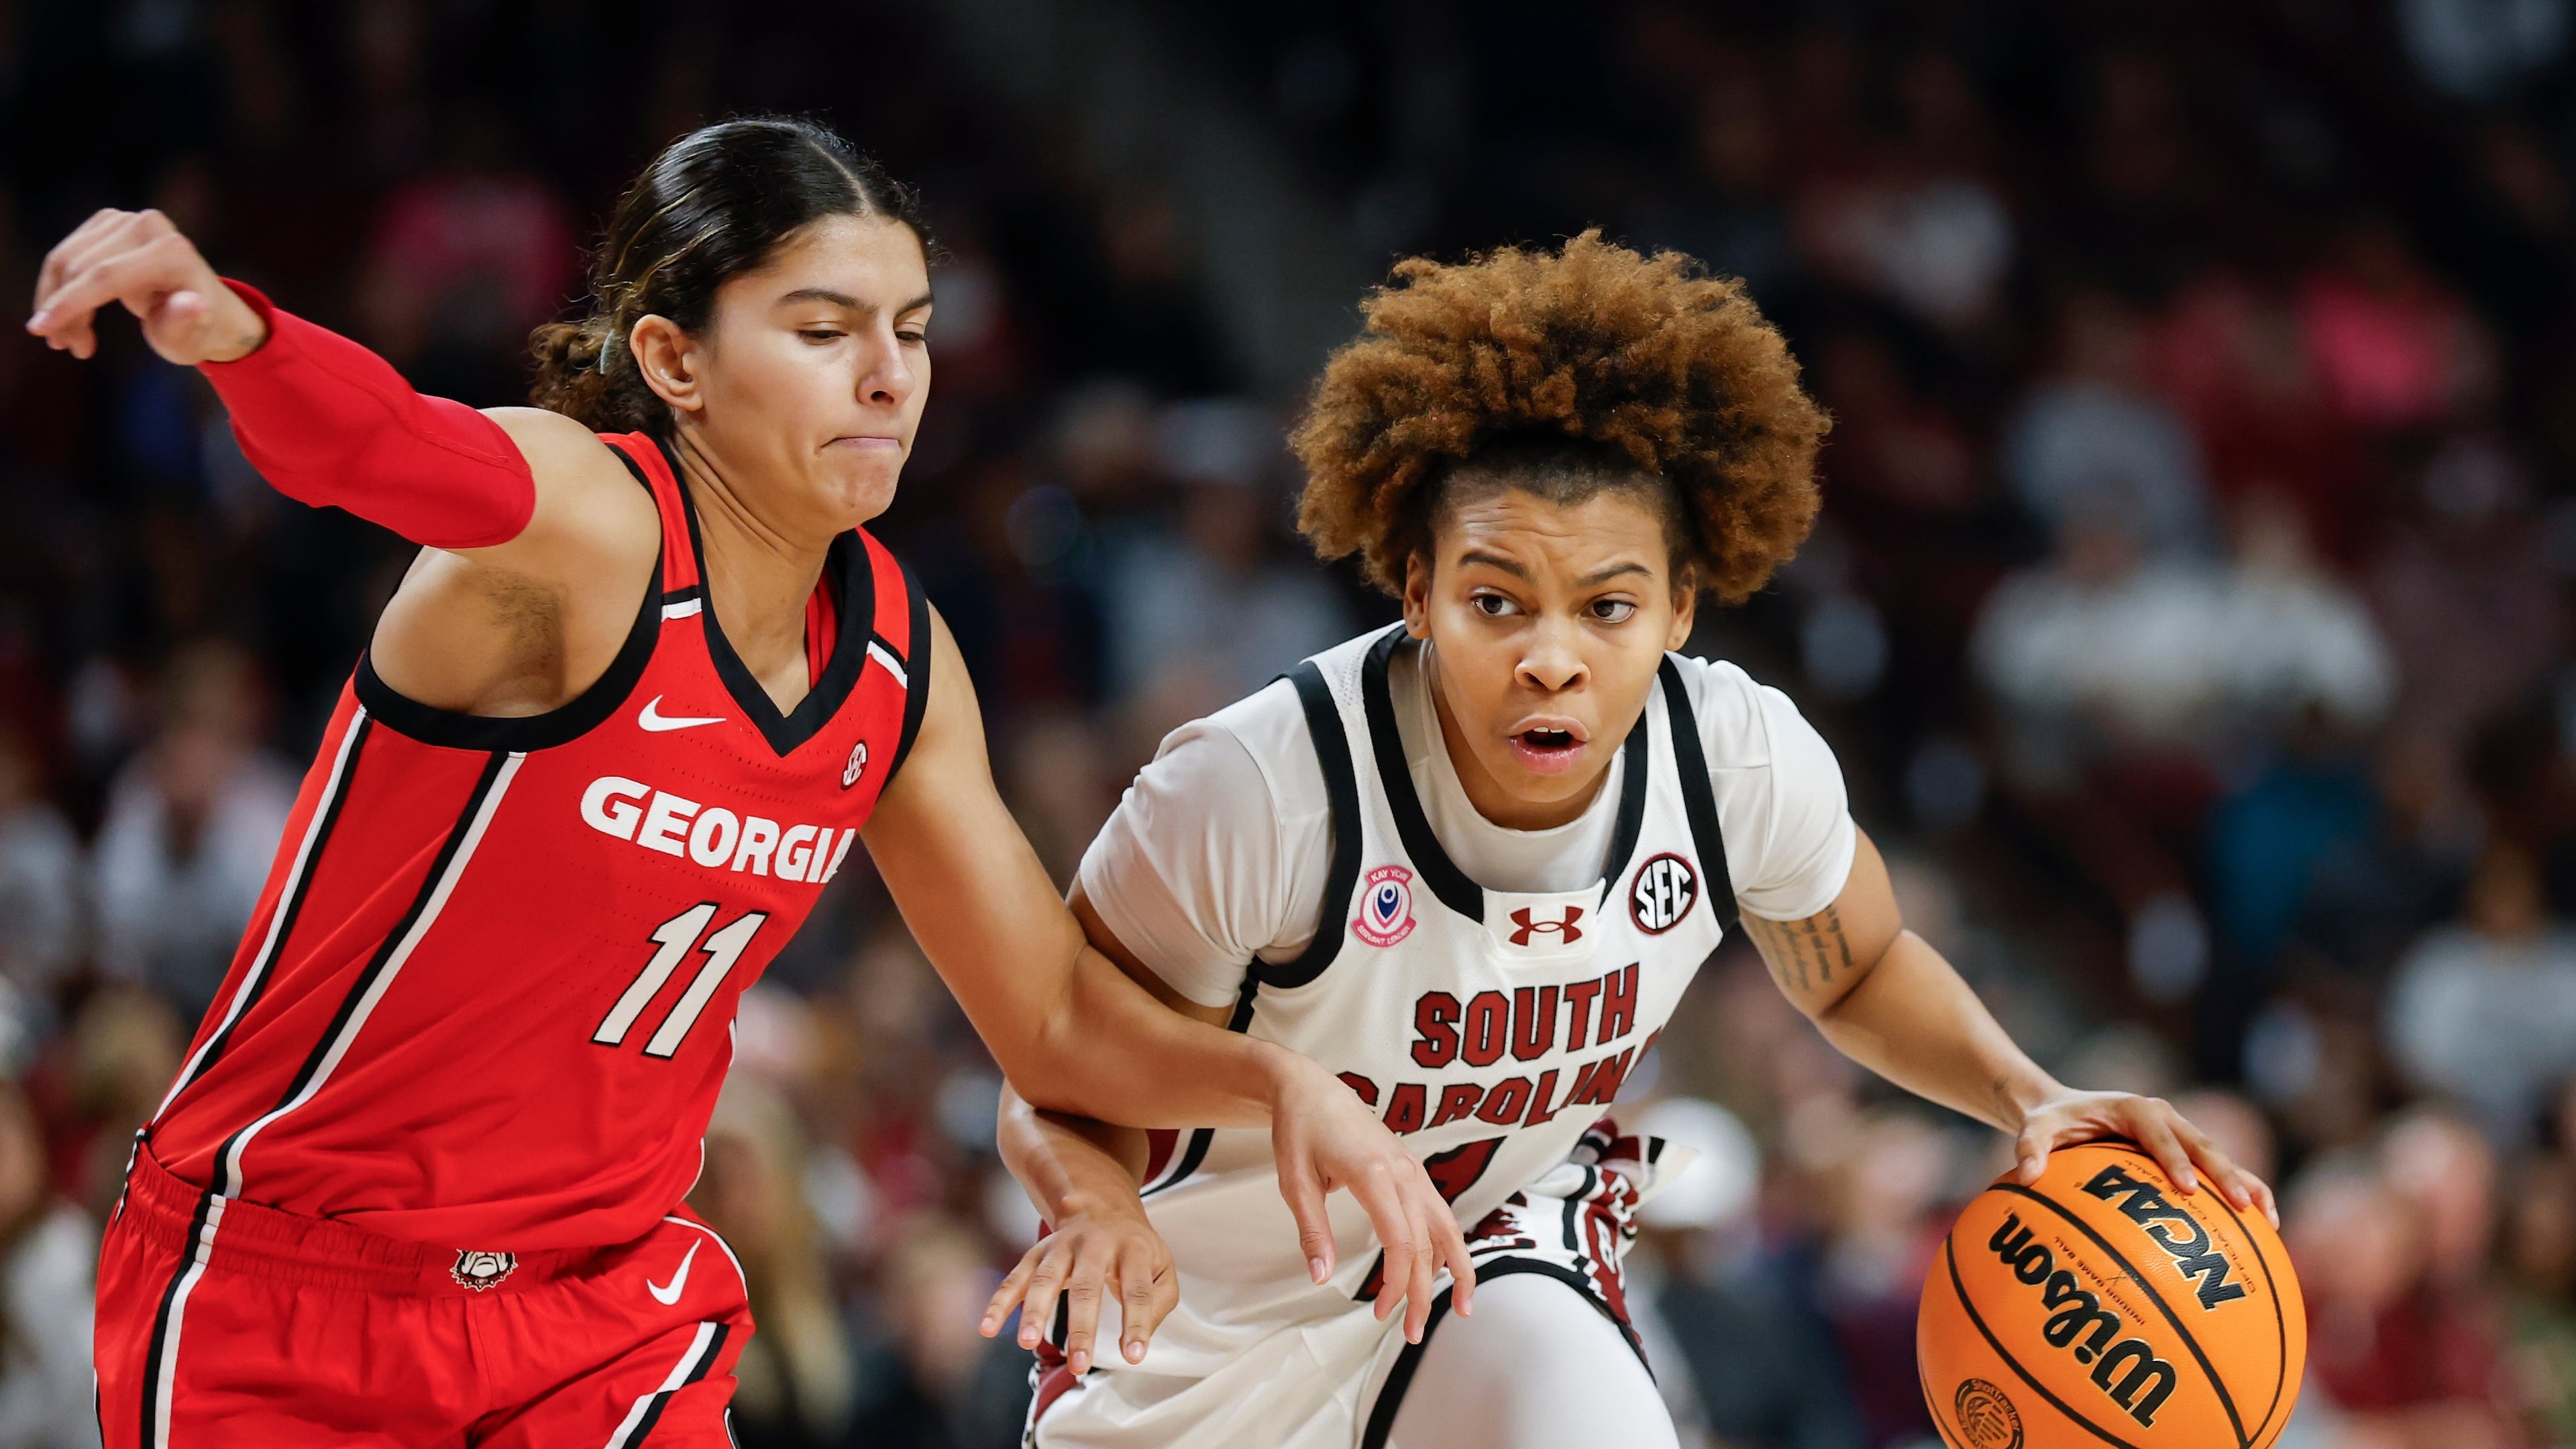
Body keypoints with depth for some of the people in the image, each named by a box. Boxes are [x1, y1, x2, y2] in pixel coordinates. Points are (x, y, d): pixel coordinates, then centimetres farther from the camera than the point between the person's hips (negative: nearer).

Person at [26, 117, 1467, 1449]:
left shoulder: (898, 655, 0)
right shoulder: (584, 527, -20)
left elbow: (1057, 1023, 11)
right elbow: (377, 444, -44)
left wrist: (1280, 1080, -8)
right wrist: (228, 331, -66)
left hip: (605, 1308, 5)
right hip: (277, 1291, -5)